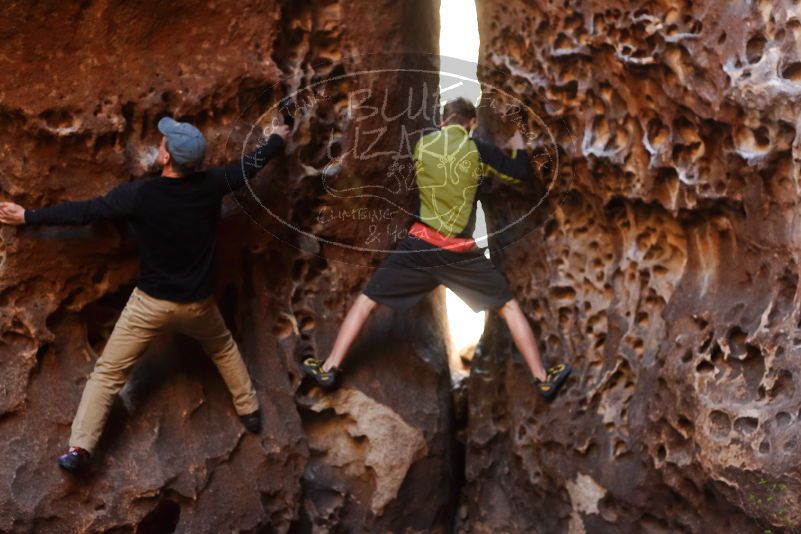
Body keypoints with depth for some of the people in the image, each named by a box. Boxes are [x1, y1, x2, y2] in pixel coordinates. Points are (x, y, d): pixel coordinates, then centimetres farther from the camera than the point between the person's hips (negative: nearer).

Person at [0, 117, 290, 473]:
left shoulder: (140, 194, -20)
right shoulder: (211, 186, -11)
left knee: (108, 372, 5)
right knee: (224, 348, 33)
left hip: (151, 303, -3)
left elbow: (83, 211, -12)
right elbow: (251, 165, 8)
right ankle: (250, 412, 40)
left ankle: (80, 448, -2)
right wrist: (276, 139, 28)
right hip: (197, 304, 3)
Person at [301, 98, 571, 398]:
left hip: (421, 244, 1)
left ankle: (328, 369, 8)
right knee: (509, 308, 13)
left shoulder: (422, 145, 2)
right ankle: (543, 379, 15)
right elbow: (522, 176, 2)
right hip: (461, 252, -1)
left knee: (366, 301, 12)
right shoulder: (478, 151, -4)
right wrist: (519, 146, 21)